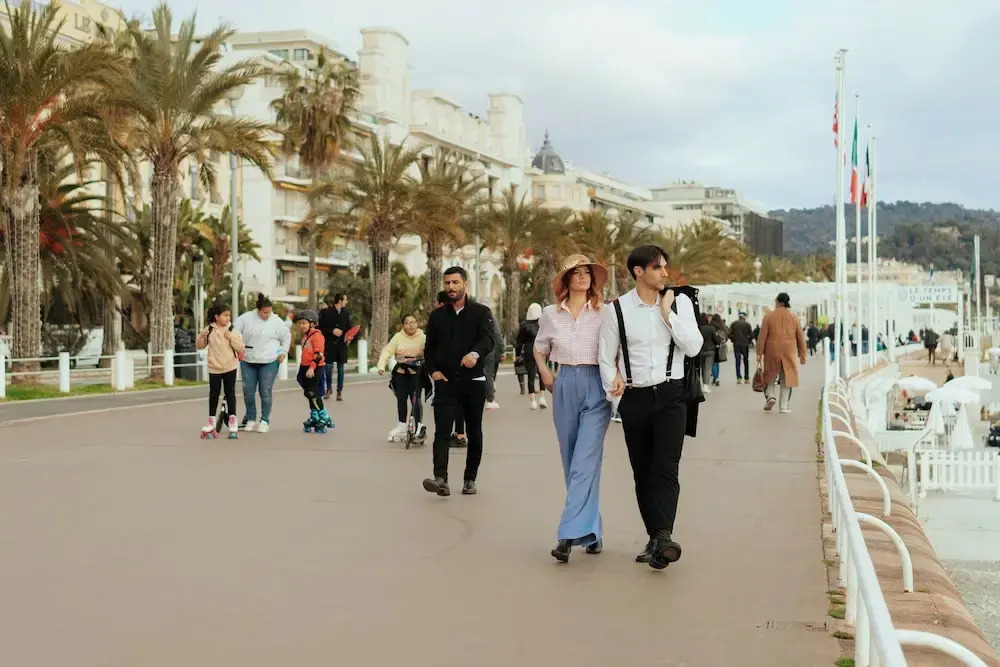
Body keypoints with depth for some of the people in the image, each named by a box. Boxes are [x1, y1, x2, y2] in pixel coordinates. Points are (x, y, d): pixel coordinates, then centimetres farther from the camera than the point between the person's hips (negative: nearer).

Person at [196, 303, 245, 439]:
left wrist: (230, 337, -20)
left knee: (230, 394, 2)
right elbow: (200, 346, 6)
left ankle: (233, 423, 6)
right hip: (214, 368, 1)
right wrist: (202, 336, -12)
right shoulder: (209, 330, -2)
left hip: (230, 368, -1)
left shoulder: (232, 330, -4)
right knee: (213, 394, 8)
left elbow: (240, 348, -9)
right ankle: (211, 422, 20)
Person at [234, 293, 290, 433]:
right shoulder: (246, 318, -3)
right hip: (248, 361, 2)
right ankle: (251, 419, 19)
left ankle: (265, 421, 8)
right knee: (248, 391, 5)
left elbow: (287, 336, 11)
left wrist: (283, 352, 7)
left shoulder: (276, 321, -2)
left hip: (269, 362, -2)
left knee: (265, 392, -1)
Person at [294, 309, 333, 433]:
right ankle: (314, 418, 23)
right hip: (305, 368, 10)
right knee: (310, 394, 13)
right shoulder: (305, 336, 16)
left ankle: (324, 419, -3)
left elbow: (318, 354, -20)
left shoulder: (317, 335, -13)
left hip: (315, 368, -9)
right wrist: (302, 369, 27)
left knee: (312, 394, -11)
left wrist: (312, 367, -26)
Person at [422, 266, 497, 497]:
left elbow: (488, 339, -15)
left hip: (474, 382, -1)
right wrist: (432, 370, -2)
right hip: (446, 382, 1)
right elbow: (429, 348, 16)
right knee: (442, 431, -14)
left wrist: (475, 353, -36)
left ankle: (470, 479, 21)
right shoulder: (437, 316, 11)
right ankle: (440, 479, -23)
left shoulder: (481, 312, 1)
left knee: (474, 433, 8)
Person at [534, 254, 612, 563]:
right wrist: (545, 374, 8)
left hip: (596, 387, -4)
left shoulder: (605, 312, 0)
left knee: (586, 461, -12)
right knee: (572, 462, 7)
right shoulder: (551, 314, 8)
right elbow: (539, 349, 23)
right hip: (565, 387, 4)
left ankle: (570, 535, -15)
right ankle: (592, 532, 20)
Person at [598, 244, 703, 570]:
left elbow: (693, 347, -8)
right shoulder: (617, 310, -1)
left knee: (666, 468, -15)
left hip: (671, 396, -1)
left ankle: (662, 537, -24)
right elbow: (606, 357, 6)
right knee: (642, 472, 8)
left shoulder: (680, 302, 2)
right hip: (635, 398, 1)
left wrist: (667, 312, -11)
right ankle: (656, 539, 18)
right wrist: (614, 386, -5)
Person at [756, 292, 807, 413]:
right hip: (789, 352, 1)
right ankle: (784, 406, 3)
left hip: (772, 352, -1)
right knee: (787, 377, 6)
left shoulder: (768, 317, -3)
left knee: (770, 376, 16)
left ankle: (770, 396, -4)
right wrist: (802, 355, 12)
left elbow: (762, 336, -5)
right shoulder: (794, 317, 3)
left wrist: (759, 353, 0)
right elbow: (800, 337, 6)